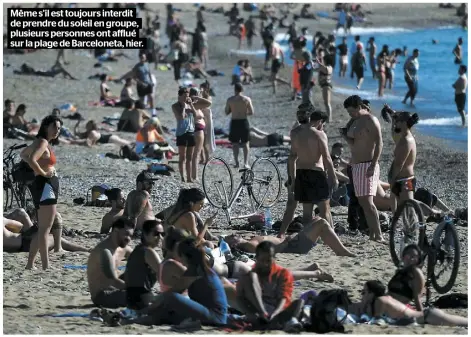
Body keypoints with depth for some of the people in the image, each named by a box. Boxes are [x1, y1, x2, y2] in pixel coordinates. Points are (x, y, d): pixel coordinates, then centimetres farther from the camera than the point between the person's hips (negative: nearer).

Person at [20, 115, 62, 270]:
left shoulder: (45, 143, 16)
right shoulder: (43, 143, -13)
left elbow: (23, 155, 31)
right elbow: (32, 160, -31)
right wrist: (43, 173, -18)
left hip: (48, 186, 11)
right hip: (45, 186, -11)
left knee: (42, 228, 16)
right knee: (45, 228, -11)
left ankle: (30, 264, 20)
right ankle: (46, 266, -13)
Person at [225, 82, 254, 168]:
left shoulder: (230, 100, -5)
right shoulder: (247, 99, -5)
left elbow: (226, 112, 2)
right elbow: (251, 112, -4)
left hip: (234, 122, 0)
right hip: (244, 122, 0)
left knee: (235, 143, 10)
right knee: (245, 143, 9)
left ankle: (236, 162, 6)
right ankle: (246, 163, 5)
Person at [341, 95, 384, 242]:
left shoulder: (370, 120, -10)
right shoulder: (355, 121, 16)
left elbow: (379, 143, -17)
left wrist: (373, 164, -24)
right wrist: (346, 136, 1)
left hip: (367, 165, -9)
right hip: (356, 165, 9)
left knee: (367, 201, -16)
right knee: (362, 202, 8)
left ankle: (379, 235, -17)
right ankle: (372, 234, 11)